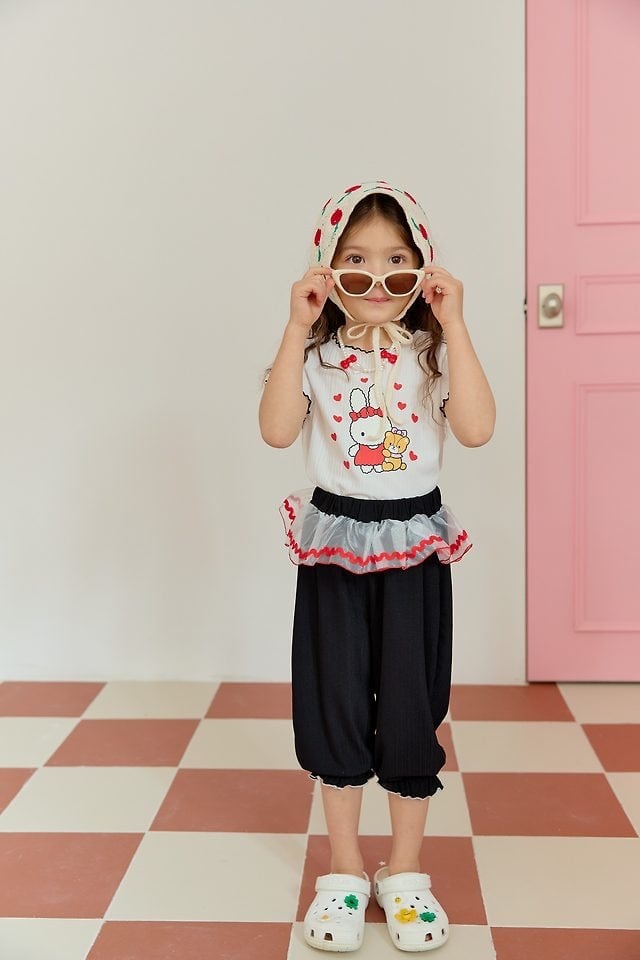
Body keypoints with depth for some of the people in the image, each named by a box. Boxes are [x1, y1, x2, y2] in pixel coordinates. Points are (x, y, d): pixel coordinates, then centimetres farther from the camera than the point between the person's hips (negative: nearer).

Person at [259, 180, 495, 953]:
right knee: (333, 707, 8)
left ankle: (406, 873, 26)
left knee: (410, 708, 6)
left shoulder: (434, 353, -5)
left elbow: (476, 430, -21)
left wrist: (454, 325, -23)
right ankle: (344, 871, 27)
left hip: (413, 549, 0)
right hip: (334, 546, 1)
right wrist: (296, 329, -23)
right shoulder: (315, 354, -4)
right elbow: (277, 431, -21)